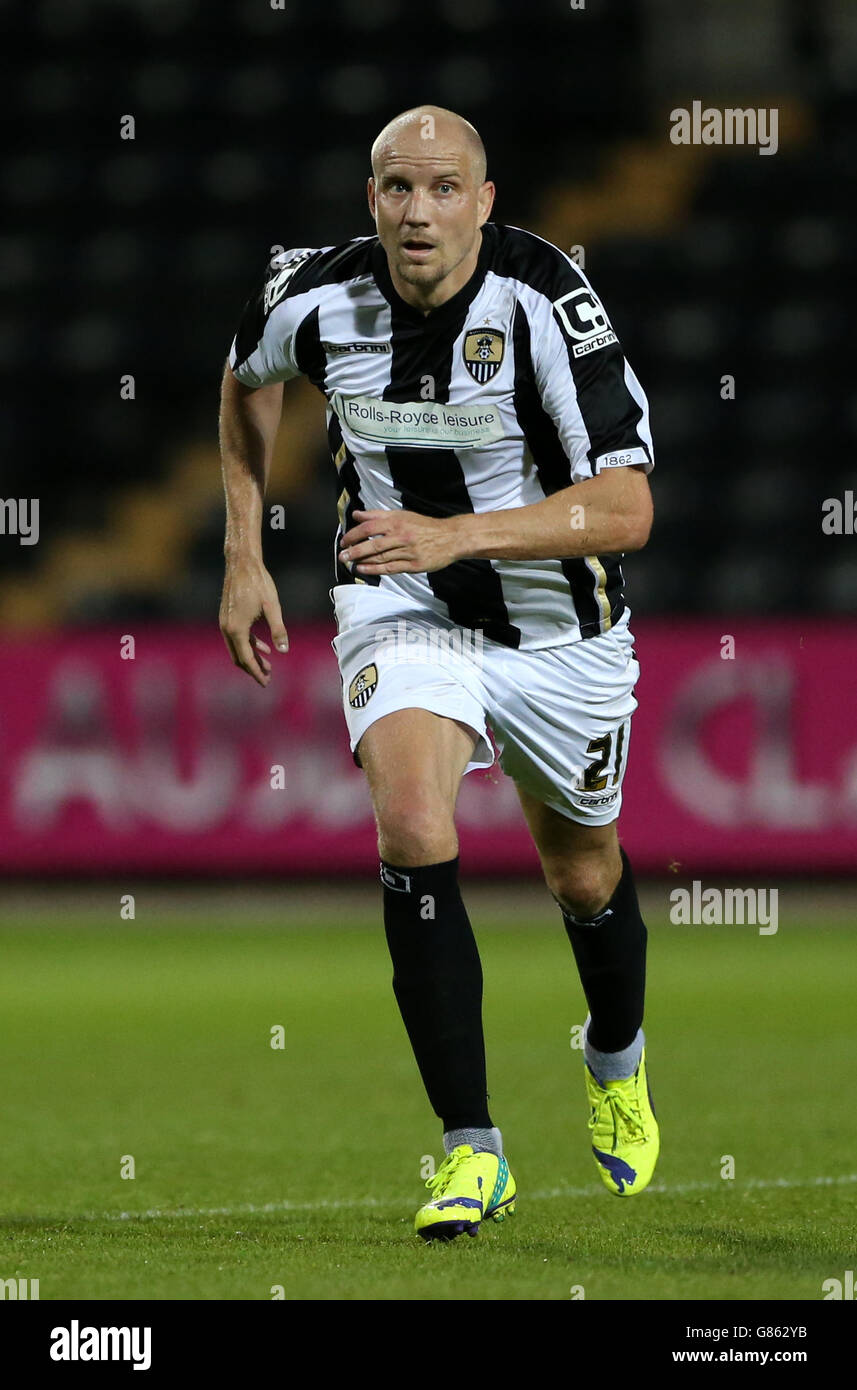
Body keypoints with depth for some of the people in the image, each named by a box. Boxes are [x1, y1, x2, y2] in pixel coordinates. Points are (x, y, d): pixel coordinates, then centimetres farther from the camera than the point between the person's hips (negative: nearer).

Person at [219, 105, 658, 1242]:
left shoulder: (542, 299, -26)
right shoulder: (316, 298, -16)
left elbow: (625, 507, -31)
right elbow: (249, 378, 11)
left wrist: (455, 534, -41)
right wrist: (244, 556, 9)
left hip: (560, 624, -1)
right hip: (402, 605, 1)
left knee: (583, 876, 17)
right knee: (413, 829, -26)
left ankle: (616, 1058, 53)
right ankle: (473, 1150, -20)